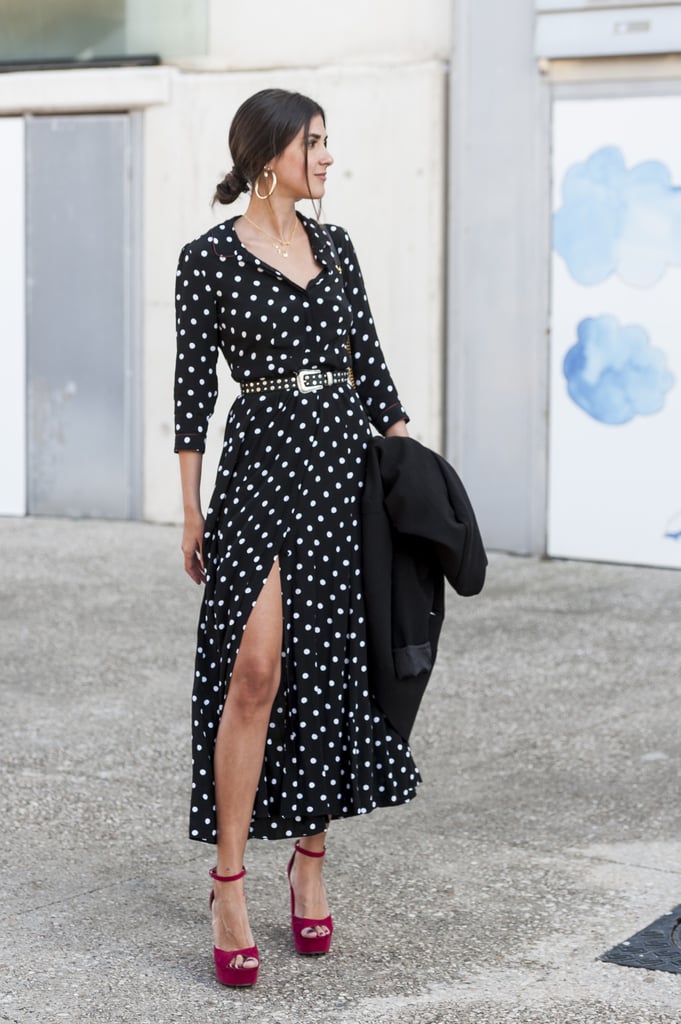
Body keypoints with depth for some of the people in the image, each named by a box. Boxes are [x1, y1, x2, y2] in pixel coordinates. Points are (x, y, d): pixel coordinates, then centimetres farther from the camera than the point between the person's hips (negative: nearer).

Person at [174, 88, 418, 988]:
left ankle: (310, 863, 18)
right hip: (262, 459, -5)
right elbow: (194, 384, -2)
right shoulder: (209, 257, -2)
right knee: (256, 665, -14)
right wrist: (191, 508, -3)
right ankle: (229, 886, -8)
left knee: (335, 667, 6)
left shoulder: (335, 245, 12)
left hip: (348, 458, 5)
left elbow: (369, 359, 15)